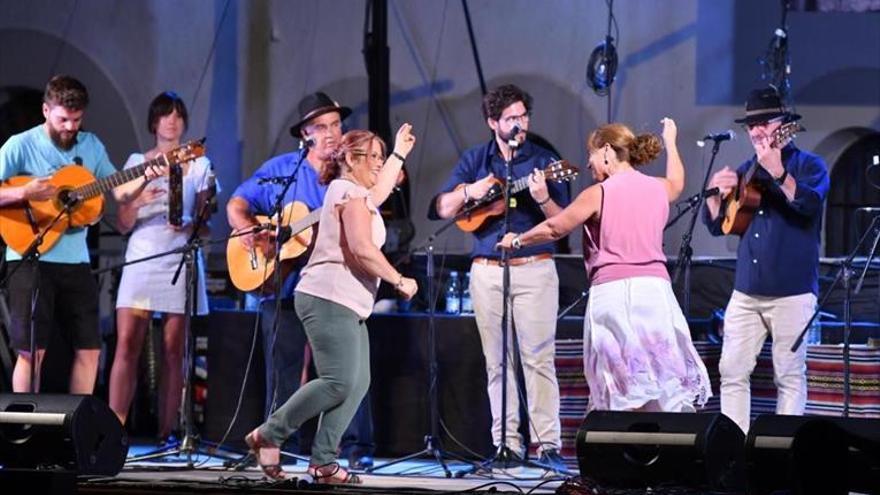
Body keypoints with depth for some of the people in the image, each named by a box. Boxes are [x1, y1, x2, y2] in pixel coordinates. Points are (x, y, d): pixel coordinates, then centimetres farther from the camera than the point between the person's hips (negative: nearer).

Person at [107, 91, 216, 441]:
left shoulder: (199, 166, 11)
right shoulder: (136, 163, 12)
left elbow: (205, 225, 8)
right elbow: (123, 225, 8)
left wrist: (189, 227, -15)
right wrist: (137, 202, -13)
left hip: (180, 261, 0)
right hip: (141, 260, 0)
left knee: (172, 350, -3)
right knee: (127, 343, -11)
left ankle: (166, 432, -2)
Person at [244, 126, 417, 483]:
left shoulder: (351, 192, 24)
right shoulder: (350, 191, -8)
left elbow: (377, 194, 48)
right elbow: (362, 249, -19)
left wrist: (399, 154, 52)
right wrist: (399, 281, -10)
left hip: (345, 305, 11)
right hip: (329, 300, -11)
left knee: (358, 384, 1)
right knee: (339, 382, -17)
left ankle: (323, 462, -5)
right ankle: (268, 435, -9)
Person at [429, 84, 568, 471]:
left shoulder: (542, 161, 4)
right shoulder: (475, 160, 10)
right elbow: (440, 210, 6)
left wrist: (543, 199, -20)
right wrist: (469, 192, -12)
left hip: (535, 268, -2)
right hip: (488, 271, 2)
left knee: (539, 356, -9)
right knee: (497, 360, 3)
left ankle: (548, 443, -10)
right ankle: (507, 443, 6)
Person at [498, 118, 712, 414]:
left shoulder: (598, 194, -3)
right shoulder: (658, 188, 11)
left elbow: (555, 229, 6)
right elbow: (676, 182, 37)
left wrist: (518, 241, 24)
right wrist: (670, 142, 55)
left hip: (611, 290, -3)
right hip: (655, 289, 3)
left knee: (619, 390, 0)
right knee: (670, 384, 1)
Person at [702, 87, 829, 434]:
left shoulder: (808, 165, -1)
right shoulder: (745, 171, 15)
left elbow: (809, 204, -22)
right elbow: (715, 224, 16)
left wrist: (778, 173, -37)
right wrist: (715, 195, -5)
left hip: (791, 291, -6)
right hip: (746, 291, 6)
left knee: (789, 375, -3)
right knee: (732, 372, 2)